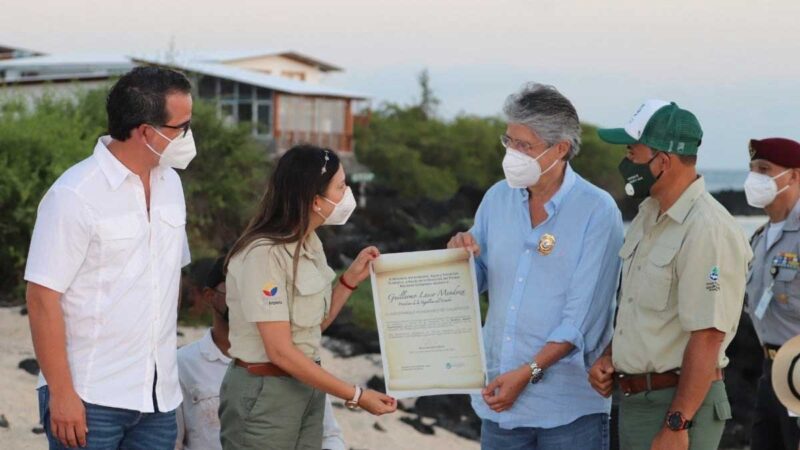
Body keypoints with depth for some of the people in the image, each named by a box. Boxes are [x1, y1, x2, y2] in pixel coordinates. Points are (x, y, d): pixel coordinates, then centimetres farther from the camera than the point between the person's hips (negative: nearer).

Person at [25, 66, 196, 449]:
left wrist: (167, 373, 13)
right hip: (90, 401, -6)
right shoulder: (75, 195, -13)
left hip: (159, 397, 6)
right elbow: (42, 298, -14)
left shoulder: (170, 183, 8)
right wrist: (61, 394, -16)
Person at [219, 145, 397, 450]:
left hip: (306, 386, 8)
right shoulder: (264, 254, -20)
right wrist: (356, 396, -22)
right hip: (264, 393, -8)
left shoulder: (310, 244, 6)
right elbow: (281, 351, -23)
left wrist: (351, 279, 2)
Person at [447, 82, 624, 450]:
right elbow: (476, 282, 14)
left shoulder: (596, 211, -10)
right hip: (498, 396, 5)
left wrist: (528, 373, -20)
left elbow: (582, 318, -14)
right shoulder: (498, 198, 6)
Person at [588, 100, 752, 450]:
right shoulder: (648, 216, 10)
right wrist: (610, 356, 6)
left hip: (679, 403, -9)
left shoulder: (707, 231, -19)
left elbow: (707, 339, -22)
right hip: (634, 401, 9)